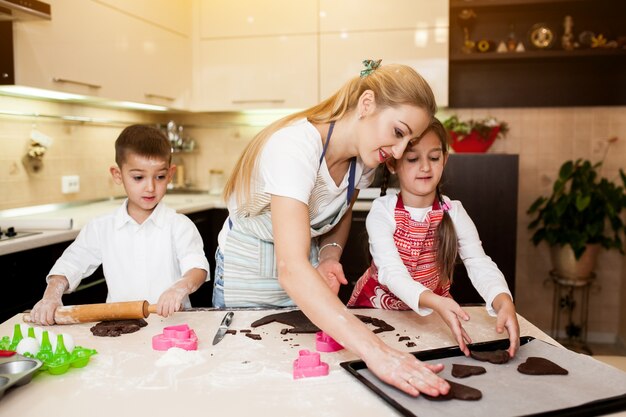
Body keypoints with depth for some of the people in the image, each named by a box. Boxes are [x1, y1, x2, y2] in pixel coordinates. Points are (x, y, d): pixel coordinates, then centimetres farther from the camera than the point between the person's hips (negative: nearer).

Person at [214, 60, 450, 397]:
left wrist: (330, 254, -13)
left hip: (302, 279, 6)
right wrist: (374, 350, -52)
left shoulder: (364, 156, -12)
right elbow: (291, 269, -45)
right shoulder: (295, 145, -35)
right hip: (248, 271, -5)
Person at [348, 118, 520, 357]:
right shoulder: (381, 212, -16)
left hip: (431, 313, 2)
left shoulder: (453, 213, -8)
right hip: (376, 308, -1)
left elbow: (480, 264, -20)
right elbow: (391, 271, -29)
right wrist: (436, 302, -47)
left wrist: (504, 302, -42)